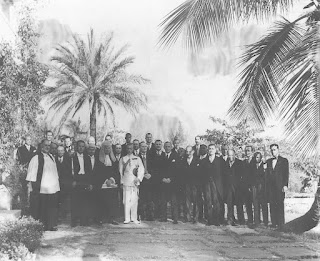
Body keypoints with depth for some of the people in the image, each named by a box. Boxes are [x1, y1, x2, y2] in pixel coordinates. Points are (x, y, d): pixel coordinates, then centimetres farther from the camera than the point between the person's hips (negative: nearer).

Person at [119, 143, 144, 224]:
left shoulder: (137, 159, 12)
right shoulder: (123, 159, 11)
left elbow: (141, 170, 6)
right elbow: (120, 171, 11)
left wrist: (138, 178, -8)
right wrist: (121, 181, 3)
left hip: (135, 182, 1)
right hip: (126, 182, -1)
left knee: (134, 200, -1)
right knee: (126, 201, -6)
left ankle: (134, 218, 5)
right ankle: (127, 218, -3)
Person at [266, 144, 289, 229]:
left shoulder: (284, 161, 3)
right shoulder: (269, 161, 16)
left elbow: (286, 174, -2)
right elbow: (268, 174, 14)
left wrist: (285, 185, -11)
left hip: (280, 186, -4)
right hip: (271, 186, 4)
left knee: (280, 204, -5)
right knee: (272, 204, 2)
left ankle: (281, 224, 0)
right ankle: (274, 223, 7)